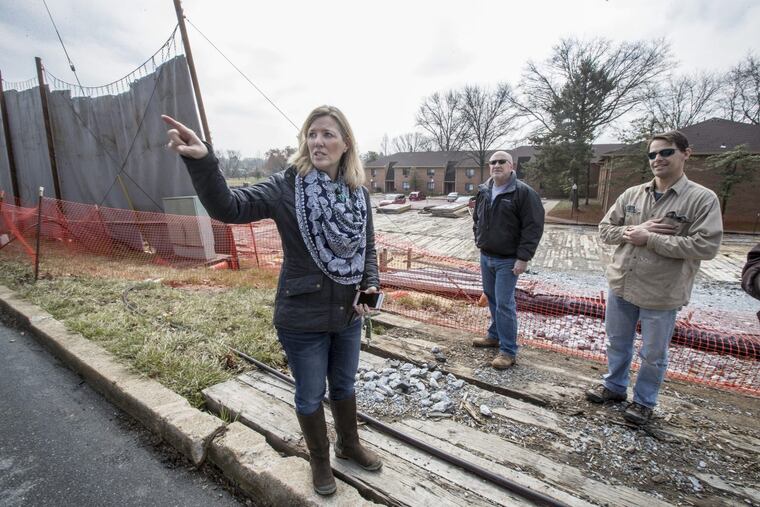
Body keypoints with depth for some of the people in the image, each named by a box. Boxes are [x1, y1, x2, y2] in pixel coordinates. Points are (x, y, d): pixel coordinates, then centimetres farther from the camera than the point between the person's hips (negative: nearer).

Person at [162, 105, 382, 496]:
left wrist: (371, 285, -6)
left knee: (344, 385, 25)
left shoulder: (358, 194, -1)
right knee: (310, 395, 16)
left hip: (348, 315, 4)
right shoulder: (286, 187, -14)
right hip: (301, 318, -4)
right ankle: (320, 460, 46)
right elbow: (228, 207, -27)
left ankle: (349, 444, 53)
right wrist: (201, 162, -44)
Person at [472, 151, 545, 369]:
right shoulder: (483, 191, 9)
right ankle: (495, 336, 34)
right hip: (486, 257, 7)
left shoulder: (524, 193, -12)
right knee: (492, 298, 17)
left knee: (504, 304, -5)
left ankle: (508, 351, 6)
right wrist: (479, 241, 13)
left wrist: (523, 258, -19)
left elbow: (533, 227, -15)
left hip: (507, 260, -6)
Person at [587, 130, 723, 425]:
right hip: (620, 286, 4)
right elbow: (605, 229, 5)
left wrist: (648, 238, -21)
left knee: (653, 355, 14)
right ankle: (614, 387, 42)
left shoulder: (703, 199, -10)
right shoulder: (631, 194, 3)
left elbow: (706, 246, -18)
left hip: (661, 293, -4)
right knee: (617, 343, 21)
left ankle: (644, 401, 35)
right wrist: (633, 232, -15)